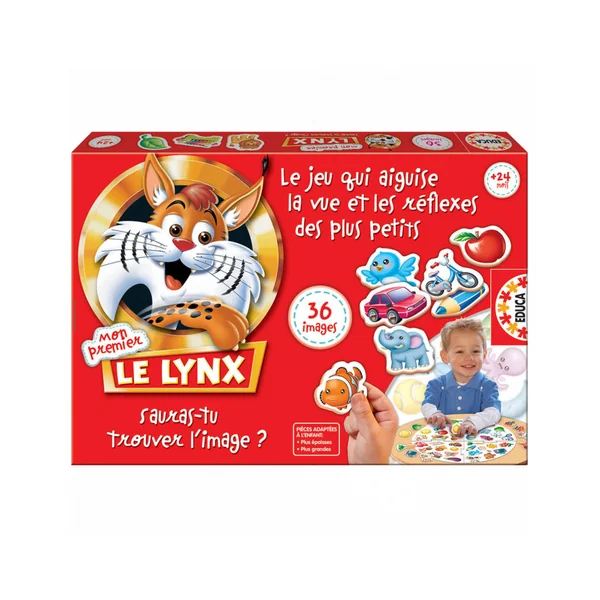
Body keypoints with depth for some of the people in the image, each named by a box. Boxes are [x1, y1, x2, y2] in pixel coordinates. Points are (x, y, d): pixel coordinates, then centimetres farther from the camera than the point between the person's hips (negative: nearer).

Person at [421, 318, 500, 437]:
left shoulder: (488, 387, 0)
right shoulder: (437, 385, 7)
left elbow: (493, 412, -15)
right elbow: (427, 405, -5)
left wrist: (473, 422, -36)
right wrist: (435, 414, -29)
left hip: (476, 437, 0)